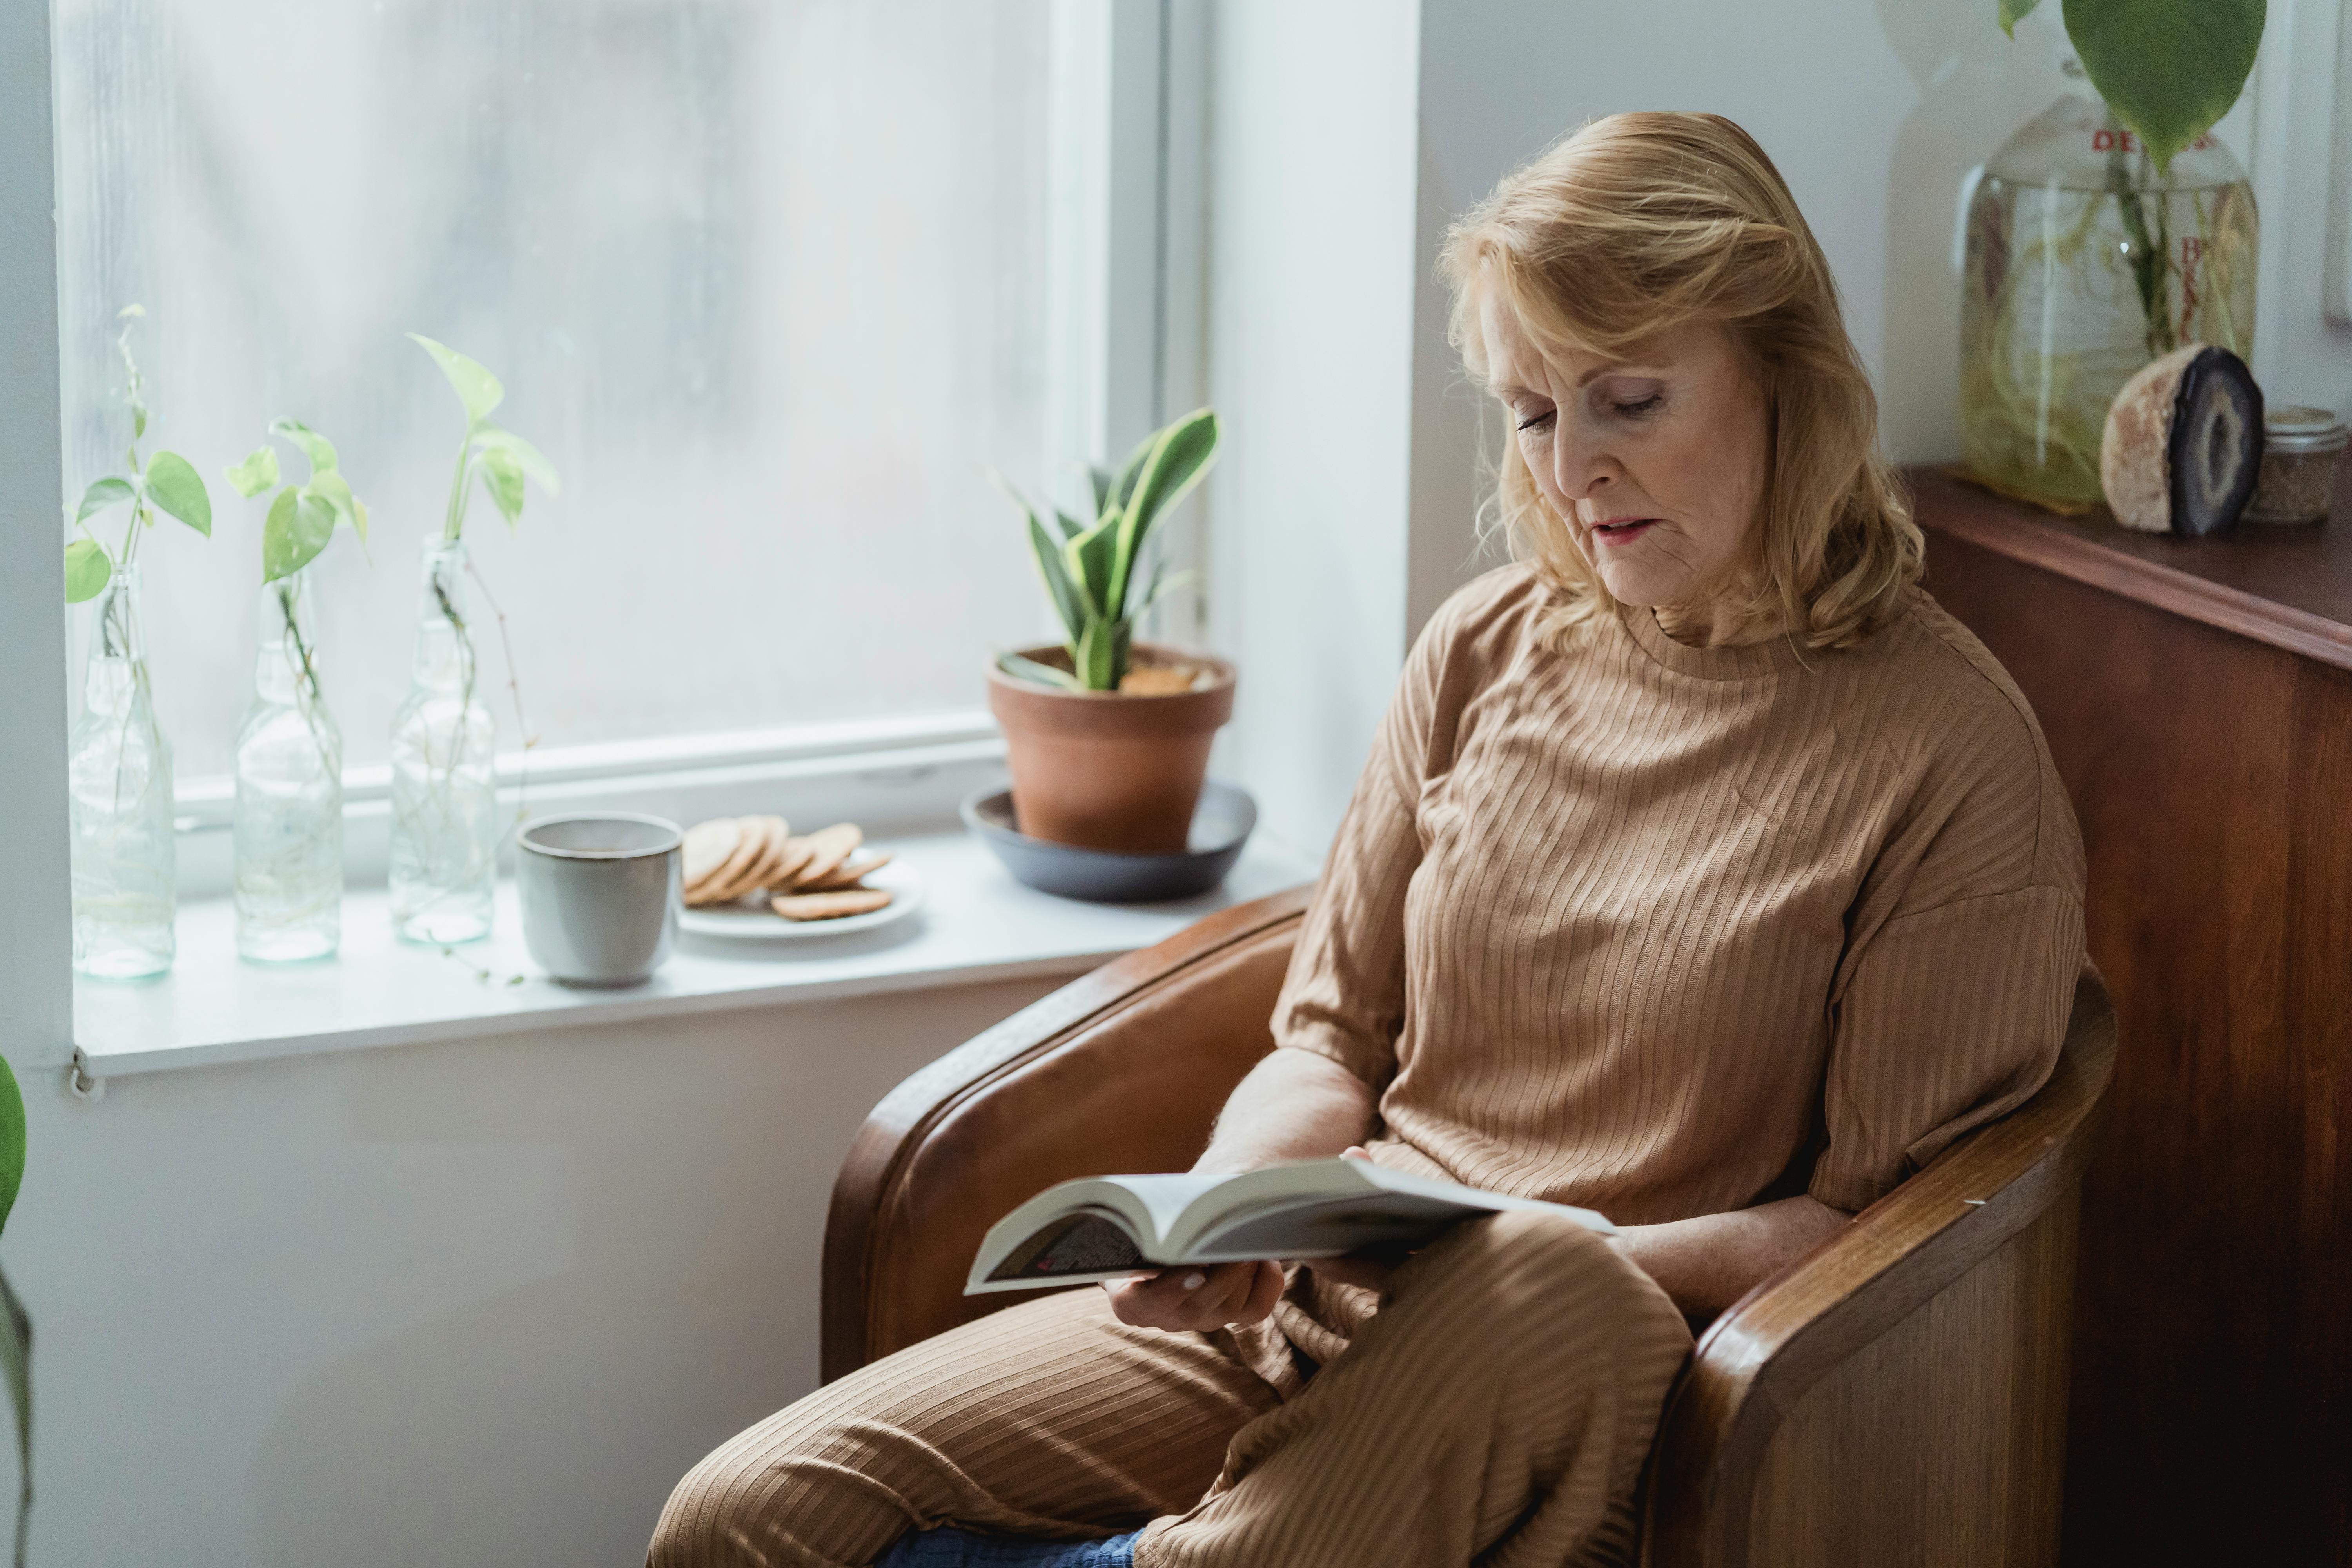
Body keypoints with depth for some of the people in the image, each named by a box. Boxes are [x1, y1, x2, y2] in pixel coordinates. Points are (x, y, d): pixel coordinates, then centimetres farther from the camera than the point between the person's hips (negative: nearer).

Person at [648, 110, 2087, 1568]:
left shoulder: (1951, 748, -5)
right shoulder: (1487, 651, 12)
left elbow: (1877, 1226, -5)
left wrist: (1574, 1260, -19)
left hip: (1580, 1393, -3)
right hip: (1303, 1314, 3)